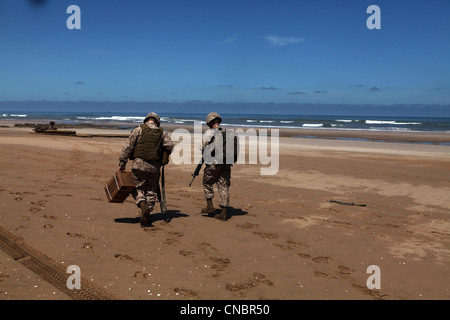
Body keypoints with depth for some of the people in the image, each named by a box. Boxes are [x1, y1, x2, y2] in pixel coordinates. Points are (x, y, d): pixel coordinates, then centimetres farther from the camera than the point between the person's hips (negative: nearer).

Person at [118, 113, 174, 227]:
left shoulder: (138, 130, 2)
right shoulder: (162, 133, 8)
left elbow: (128, 147, -2)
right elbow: (170, 146, -3)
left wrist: (122, 163, 1)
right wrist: (163, 157, 15)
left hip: (139, 165, -2)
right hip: (155, 167, 2)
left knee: (137, 188, 8)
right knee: (151, 191, 12)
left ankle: (143, 205, -20)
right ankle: (146, 217, 11)